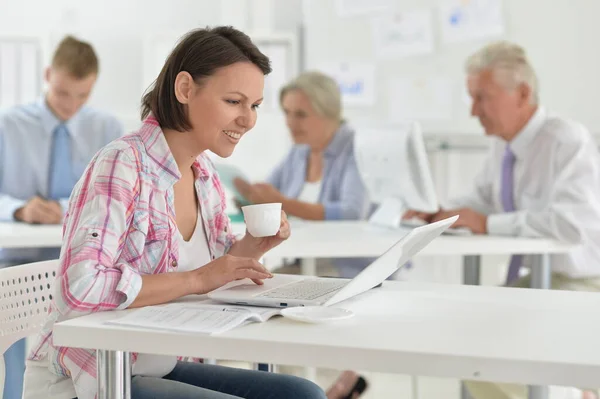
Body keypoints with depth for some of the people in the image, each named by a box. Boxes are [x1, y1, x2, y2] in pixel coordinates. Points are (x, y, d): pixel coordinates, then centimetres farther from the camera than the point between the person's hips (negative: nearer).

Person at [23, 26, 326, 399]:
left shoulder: (205, 175, 4)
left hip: (162, 368, 8)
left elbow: (217, 272, 17)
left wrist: (254, 246, -4)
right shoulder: (121, 165, -20)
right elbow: (79, 290, -31)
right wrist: (197, 280, -24)